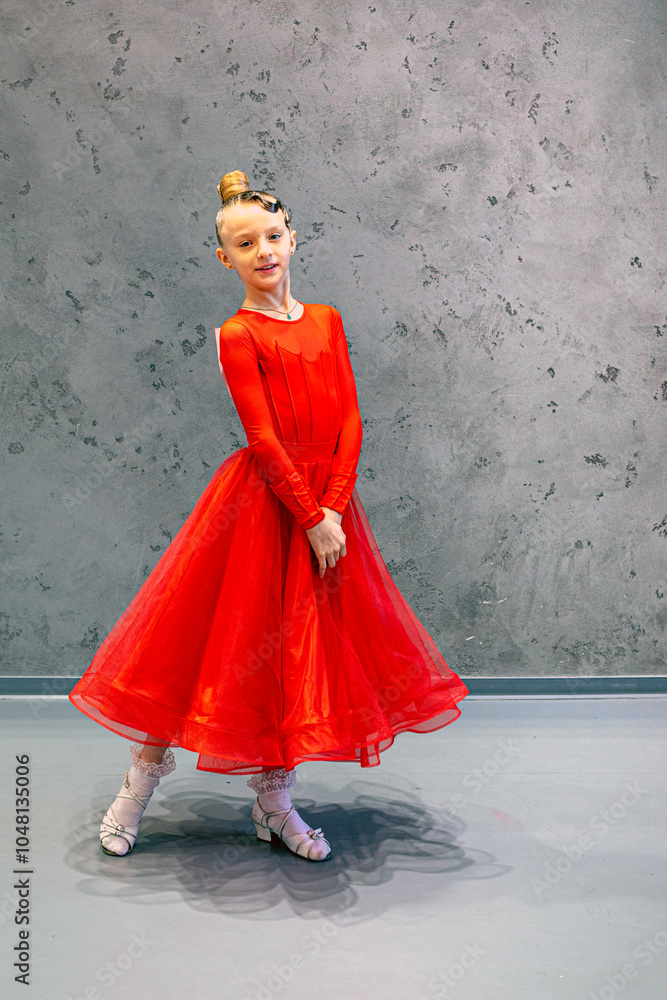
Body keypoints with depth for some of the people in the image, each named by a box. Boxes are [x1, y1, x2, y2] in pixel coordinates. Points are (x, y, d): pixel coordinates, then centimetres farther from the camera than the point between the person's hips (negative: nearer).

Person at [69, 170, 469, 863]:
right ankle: (139, 785, 20)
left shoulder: (325, 321, 9)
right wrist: (310, 519, -16)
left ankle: (273, 805, 24)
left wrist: (334, 507, -9)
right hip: (262, 500, -5)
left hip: (326, 499, 5)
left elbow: (350, 421, 2)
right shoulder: (237, 336, -6)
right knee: (224, 638, 1)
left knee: (303, 649, 9)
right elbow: (264, 439, -12)